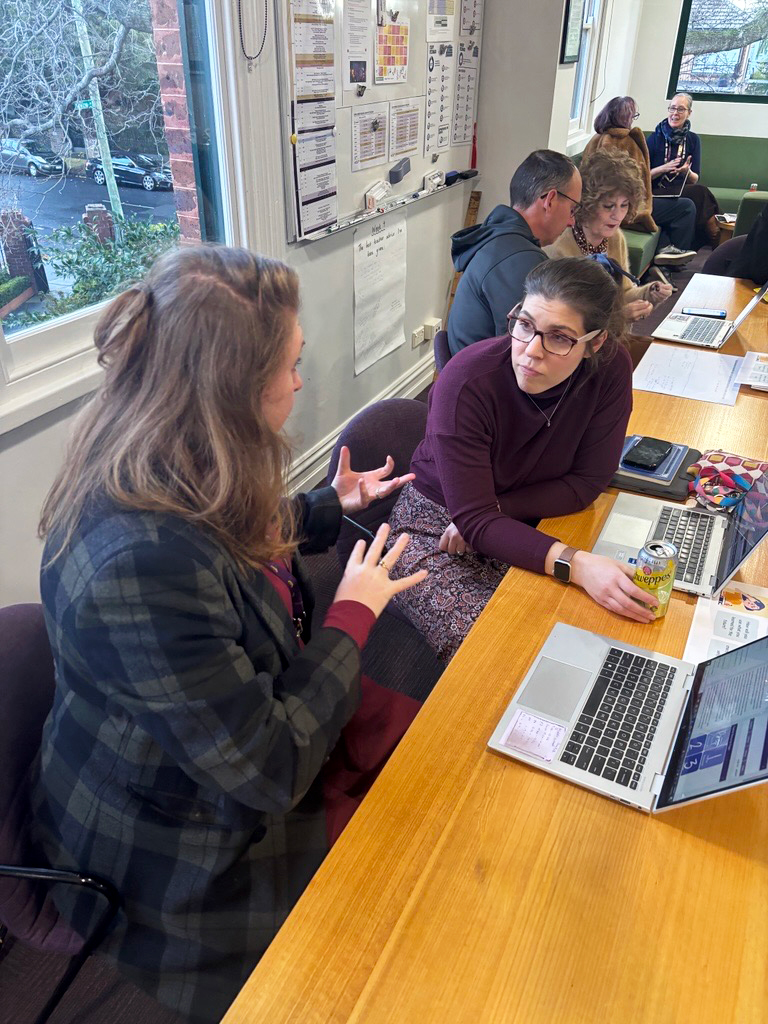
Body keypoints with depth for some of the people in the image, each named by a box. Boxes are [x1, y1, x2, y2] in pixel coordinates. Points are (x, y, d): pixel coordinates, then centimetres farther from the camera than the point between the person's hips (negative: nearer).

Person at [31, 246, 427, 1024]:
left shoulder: (179, 477, -9)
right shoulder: (140, 562, -38)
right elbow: (270, 770, -30)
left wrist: (332, 507, 10)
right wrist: (353, 614, -20)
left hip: (262, 714, 8)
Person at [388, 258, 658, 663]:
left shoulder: (610, 367, -16)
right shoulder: (467, 382, -28)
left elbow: (588, 483, -9)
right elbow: (475, 519, -29)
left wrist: (498, 508, -22)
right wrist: (575, 564, -43)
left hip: (527, 526, 4)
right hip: (438, 527, -3)